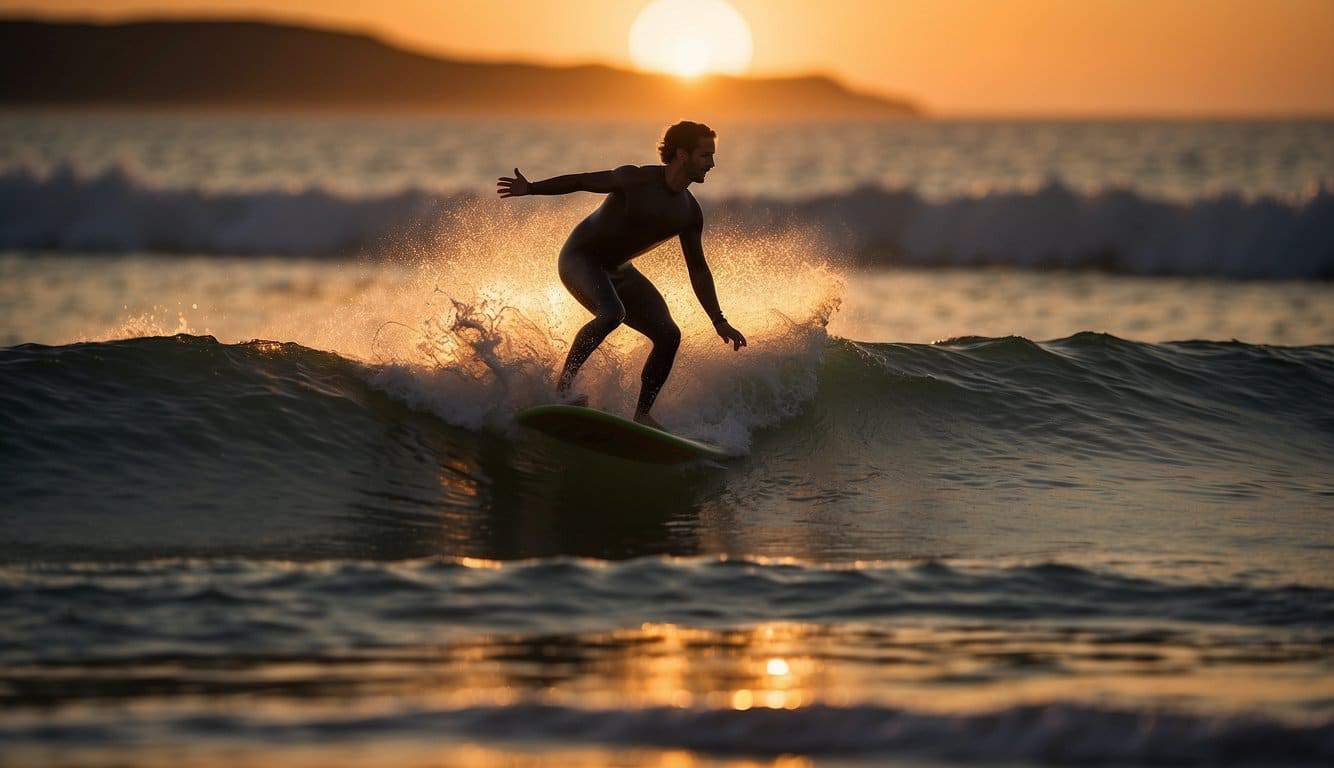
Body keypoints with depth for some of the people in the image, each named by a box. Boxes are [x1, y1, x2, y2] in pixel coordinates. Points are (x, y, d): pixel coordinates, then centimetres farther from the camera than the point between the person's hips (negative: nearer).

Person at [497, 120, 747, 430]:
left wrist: (719, 321, 5)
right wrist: (530, 189, -20)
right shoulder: (635, 180, -20)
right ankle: (564, 382, -25)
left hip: (617, 270, 7)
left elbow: (698, 269, 6)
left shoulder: (689, 212, -2)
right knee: (612, 313, -35)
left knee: (668, 335, -4)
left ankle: (641, 415, 4)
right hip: (579, 258, -7)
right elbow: (582, 181, -12)